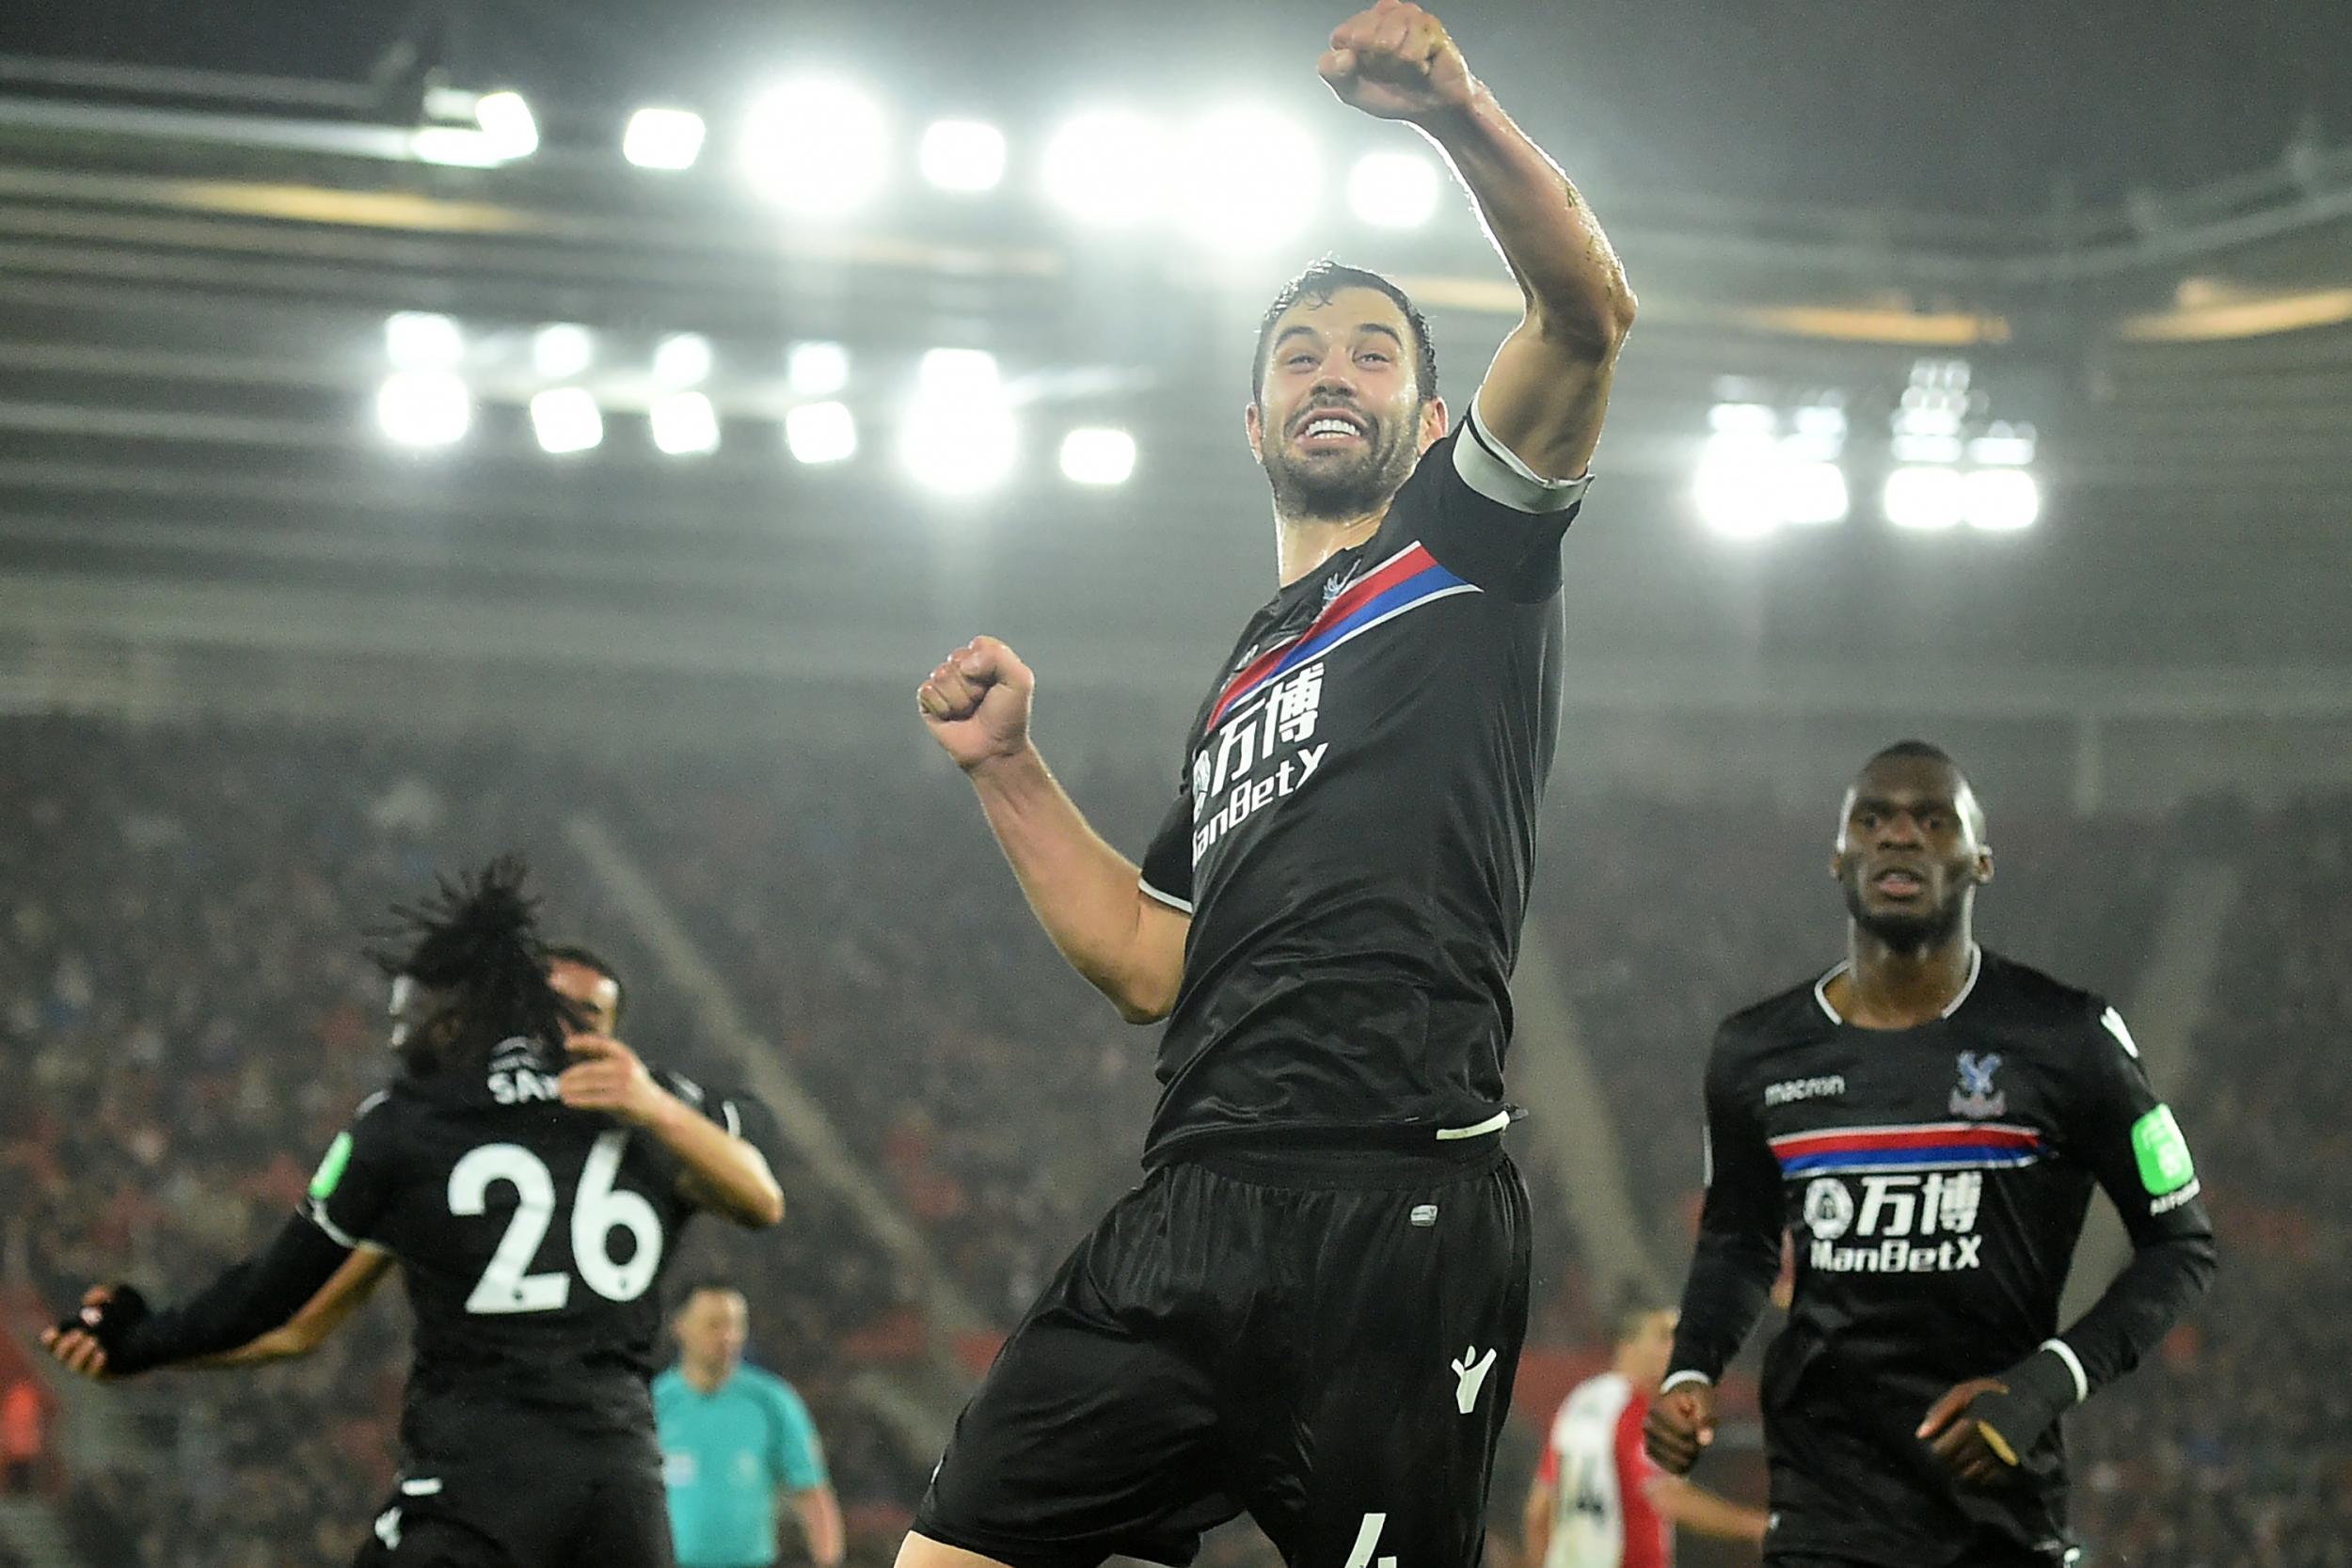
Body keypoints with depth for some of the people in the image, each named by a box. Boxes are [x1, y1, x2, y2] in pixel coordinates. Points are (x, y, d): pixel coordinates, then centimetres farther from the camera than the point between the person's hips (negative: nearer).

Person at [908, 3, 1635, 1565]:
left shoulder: (1468, 540, 12)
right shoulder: (1239, 688, 30)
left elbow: (1590, 311, -6)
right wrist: (1009, 770, 20)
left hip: (1400, 1208, -6)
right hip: (1200, 1203, 6)